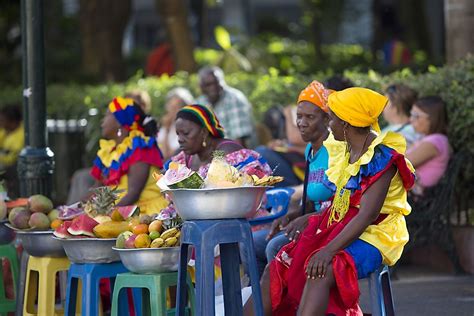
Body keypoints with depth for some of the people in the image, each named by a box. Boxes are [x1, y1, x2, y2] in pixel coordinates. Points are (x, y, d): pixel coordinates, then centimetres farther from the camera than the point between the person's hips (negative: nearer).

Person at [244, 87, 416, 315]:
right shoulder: (345, 152, 12)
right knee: (278, 268, -6)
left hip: (373, 236, -9)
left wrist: (330, 249, -30)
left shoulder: (382, 157, -15)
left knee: (320, 270, -35)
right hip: (337, 226, 9)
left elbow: (367, 215, -23)